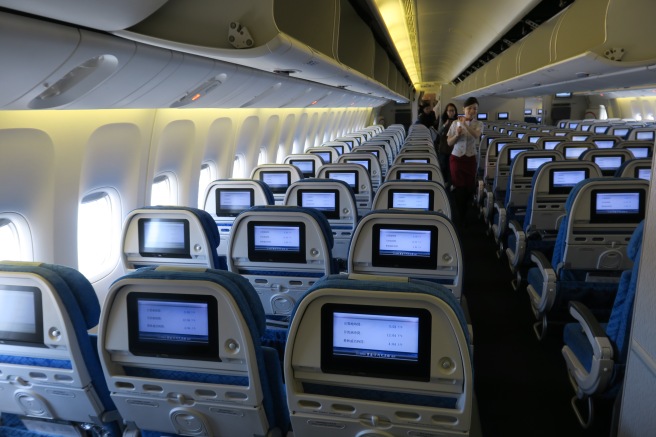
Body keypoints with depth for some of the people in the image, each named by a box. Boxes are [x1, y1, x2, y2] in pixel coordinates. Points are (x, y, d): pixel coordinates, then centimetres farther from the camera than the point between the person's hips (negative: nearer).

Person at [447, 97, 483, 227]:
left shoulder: (478, 124, 0)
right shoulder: (455, 123, 0)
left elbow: (476, 135, -20)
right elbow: (449, 142, 0)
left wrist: (465, 124, -29)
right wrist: (457, 135, -18)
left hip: (470, 159, 1)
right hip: (456, 158, -1)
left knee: (469, 187, 4)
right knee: (459, 187, 1)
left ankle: (464, 215, 23)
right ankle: (459, 217, 14)